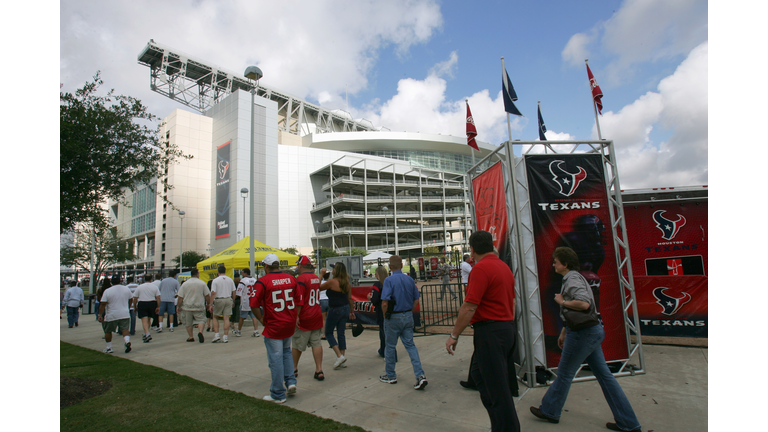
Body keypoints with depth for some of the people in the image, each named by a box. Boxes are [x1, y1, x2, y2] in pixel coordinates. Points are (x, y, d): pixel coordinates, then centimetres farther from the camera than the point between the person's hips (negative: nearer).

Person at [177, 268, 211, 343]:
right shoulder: (202, 283, -5)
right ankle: (200, 332, -18)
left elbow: (180, 297, -3)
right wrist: (208, 304, 13)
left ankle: (191, 337, 19)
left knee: (188, 322, 15)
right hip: (199, 307, -1)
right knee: (201, 320, 6)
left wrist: (179, 306, 10)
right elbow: (207, 295, -1)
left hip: (187, 307, 1)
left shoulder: (185, 284, -5)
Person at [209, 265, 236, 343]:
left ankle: (216, 335, 6)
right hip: (228, 299, 3)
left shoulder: (215, 281, -5)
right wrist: (233, 301, 18)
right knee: (226, 318, 3)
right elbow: (233, 292, 8)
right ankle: (226, 337, 3)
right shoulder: (230, 280, 6)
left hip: (219, 300, -3)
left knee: (215, 317, 14)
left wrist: (210, 304, -8)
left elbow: (213, 293, -10)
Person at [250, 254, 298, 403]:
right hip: (290, 324, 5)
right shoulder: (291, 279, 2)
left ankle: (278, 395, 15)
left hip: (273, 325, -5)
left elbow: (254, 305, -16)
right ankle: (291, 382, 18)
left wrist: (261, 319, -1)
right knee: (286, 351, 25)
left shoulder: (263, 281, -12)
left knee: (275, 359, 4)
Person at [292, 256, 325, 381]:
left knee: (297, 344, 11)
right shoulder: (316, 278, 6)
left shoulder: (300, 279, -17)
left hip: (304, 318, -6)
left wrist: (296, 316, -18)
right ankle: (319, 370, 5)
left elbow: (299, 301, -21)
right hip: (317, 316, 6)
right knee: (316, 343, 8)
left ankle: (294, 369, 27)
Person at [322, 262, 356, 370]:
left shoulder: (332, 282, -17)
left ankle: (339, 356, -3)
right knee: (341, 334, 13)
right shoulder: (347, 283, 3)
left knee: (328, 333, 10)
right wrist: (352, 311, 18)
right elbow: (350, 298, 9)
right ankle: (343, 361, 16)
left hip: (334, 310, -6)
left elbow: (319, 288, -4)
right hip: (345, 309, 7)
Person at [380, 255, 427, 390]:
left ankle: (390, 376, 27)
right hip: (408, 316, 5)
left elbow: (385, 303, -21)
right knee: (410, 345, 12)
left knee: (390, 346, 12)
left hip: (394, 318, -5)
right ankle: (420, 375, 3)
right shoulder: (410, 279, 1)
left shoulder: (389, 280, -16)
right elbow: (416, 300, 7)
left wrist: (385, 315, -4)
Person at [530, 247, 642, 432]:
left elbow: (584, 303, -34)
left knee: (564, 374, 6)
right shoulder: (573, 278, 14)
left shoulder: (572, 279, -16)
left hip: (582, 333, -10)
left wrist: (561, 301, -18)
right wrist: (563, 332, 25)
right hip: (593, 331, 10)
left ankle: (549, 411, 23)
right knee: (604, 375, 13)